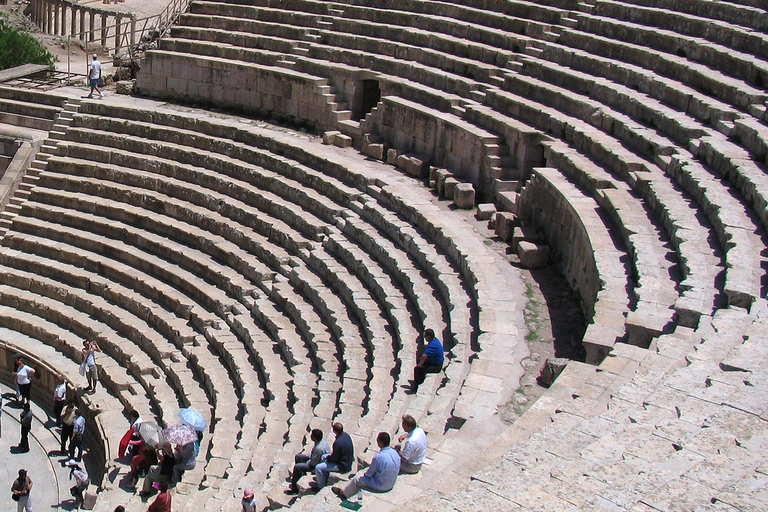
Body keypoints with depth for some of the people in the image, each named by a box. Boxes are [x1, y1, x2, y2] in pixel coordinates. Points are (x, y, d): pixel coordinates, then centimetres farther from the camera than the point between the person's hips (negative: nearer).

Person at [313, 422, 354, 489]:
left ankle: (321, 485, 16)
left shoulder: (338, 443, -34)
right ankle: (324, 479, 36)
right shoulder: (346, 435, -6)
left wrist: (327, 458, -3)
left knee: (318, 468, -6)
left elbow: (334, 459, -22)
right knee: (324, 457, 25)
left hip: (342, 467, -9)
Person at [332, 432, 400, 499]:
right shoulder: (396, 453, -7)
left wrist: (365, 474, 11)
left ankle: (343, 492, 38)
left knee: (357, 480, 13)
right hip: (391, 485, 7)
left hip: (380, 486, -7)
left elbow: (369, 474, -14)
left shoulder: (378, 457, -27)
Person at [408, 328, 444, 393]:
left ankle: (414, 389, -4)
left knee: (417, 369, -16)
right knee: (419, 360, 23)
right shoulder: (435, 340, 3)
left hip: (436, 367, -11)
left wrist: (420, 365, -23)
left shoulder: (433, 344, -29)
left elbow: (424, 356, -39)